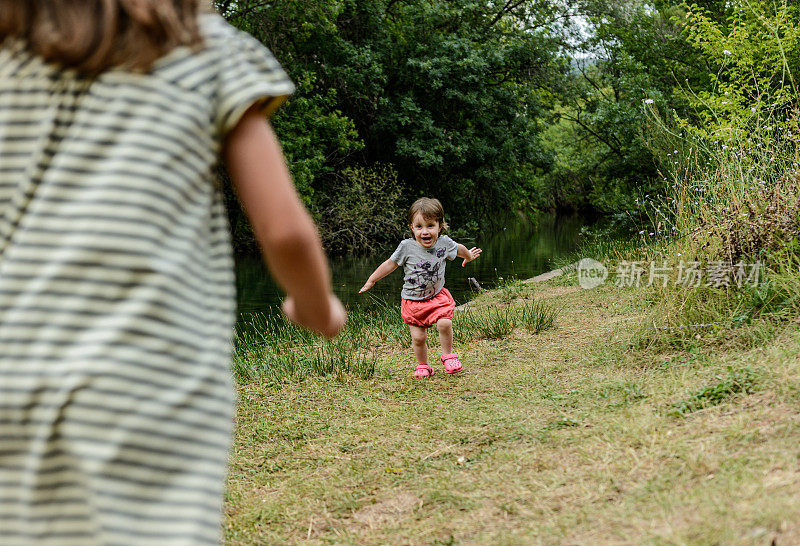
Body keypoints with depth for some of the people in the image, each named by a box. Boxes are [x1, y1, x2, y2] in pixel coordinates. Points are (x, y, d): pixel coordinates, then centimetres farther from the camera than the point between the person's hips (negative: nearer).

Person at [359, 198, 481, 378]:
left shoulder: (444, 243, -9)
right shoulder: (407, 247, -14)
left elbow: (459, 249, 15)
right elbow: (390, 264, 0)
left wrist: (468, 255, 35)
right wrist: (371, 280, 5)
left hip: (437, 297, 1)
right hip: (413, 301, -1)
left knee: (445, 324, -21)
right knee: (418, 337, -2)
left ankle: (447, 355, 3)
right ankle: (423, 365, 21)